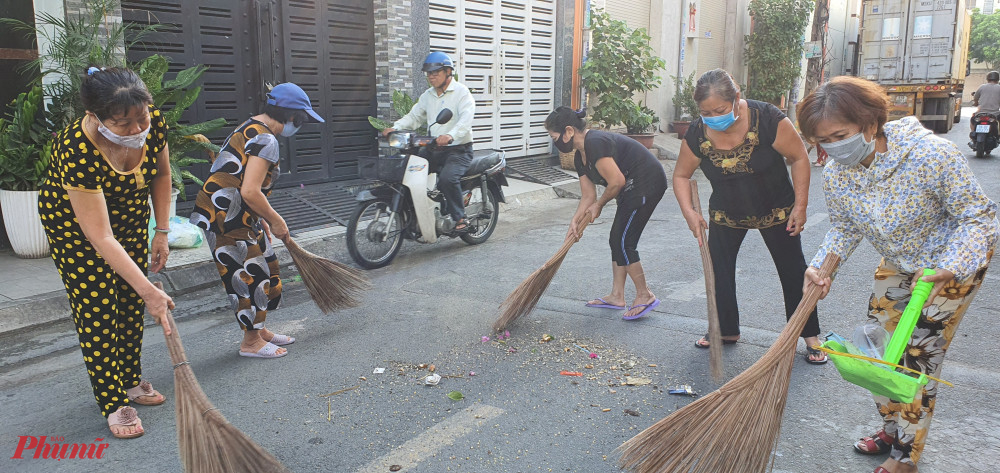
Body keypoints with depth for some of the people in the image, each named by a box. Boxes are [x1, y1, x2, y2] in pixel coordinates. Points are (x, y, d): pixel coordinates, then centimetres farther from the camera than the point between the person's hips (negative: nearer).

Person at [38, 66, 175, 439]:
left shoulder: (154, 121, -25)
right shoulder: (78, 152, -40)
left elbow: (161, 174, -3)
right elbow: (100, 237, -38)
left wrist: (161, 232, -4)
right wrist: (148, 290, -39)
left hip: (130, 214, 5)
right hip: (75, 221, -5)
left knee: (131, 302, 10)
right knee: (96, 308, -4)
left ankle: (130, 381, 27)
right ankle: (114, 402, 6)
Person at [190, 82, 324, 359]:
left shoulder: (251, 128, 15)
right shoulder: (266, 140, -19)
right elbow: (250, 192, -26)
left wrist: (263, 219, 19)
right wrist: (275, 221, -12)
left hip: (237, 214, 11)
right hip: (225, 215, -11)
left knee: (265, 266, 17)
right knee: (250, 274, -2)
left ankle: (259, 330, 29)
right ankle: (251, 342, 11)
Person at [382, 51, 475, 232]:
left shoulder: (461, 92, -5)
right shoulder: (427, 96, 18)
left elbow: (466, 119, -21)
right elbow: (414, 117, 14)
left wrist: (450, 135, -41)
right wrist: (394, 128, -6)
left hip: (459, 149, -7)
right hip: (435, 149, 7)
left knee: (447, 178, -32)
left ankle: (459, 218, -15)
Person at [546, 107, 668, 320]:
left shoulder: (596, 143, -22)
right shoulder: (580, 158, 10)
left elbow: (617, 182, -22)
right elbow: (588, 196, 12)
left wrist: (599, 205, -6)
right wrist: (575, 222, 0)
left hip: (648, 184, -10)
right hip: (633, 189, 10)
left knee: (623, 242, -7)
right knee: (616, 240, 12)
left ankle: (645, 295, 5)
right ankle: (617, 296, 21)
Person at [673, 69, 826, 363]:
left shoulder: (767, 118, -28)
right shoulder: (698, 134, -20)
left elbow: (799, 158, -16)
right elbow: (681, 175, -6)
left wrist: (800, 205, -17)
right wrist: (689, 212, -19)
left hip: (775, 210, -2)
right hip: (726, 214, 2)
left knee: (792, 270, 5)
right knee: (718, 268, 0)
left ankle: (810, 335, 20)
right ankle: (727, 330, 18)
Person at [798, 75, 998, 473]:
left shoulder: (931, 156, -34)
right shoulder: (835, 176, -17)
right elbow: (845, 229, -1)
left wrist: (949, 269, -39)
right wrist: (820, 267, -19)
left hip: (955, 261, -6)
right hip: (896, 264, 6)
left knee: (919, 358, -4)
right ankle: (892, 430, 33)